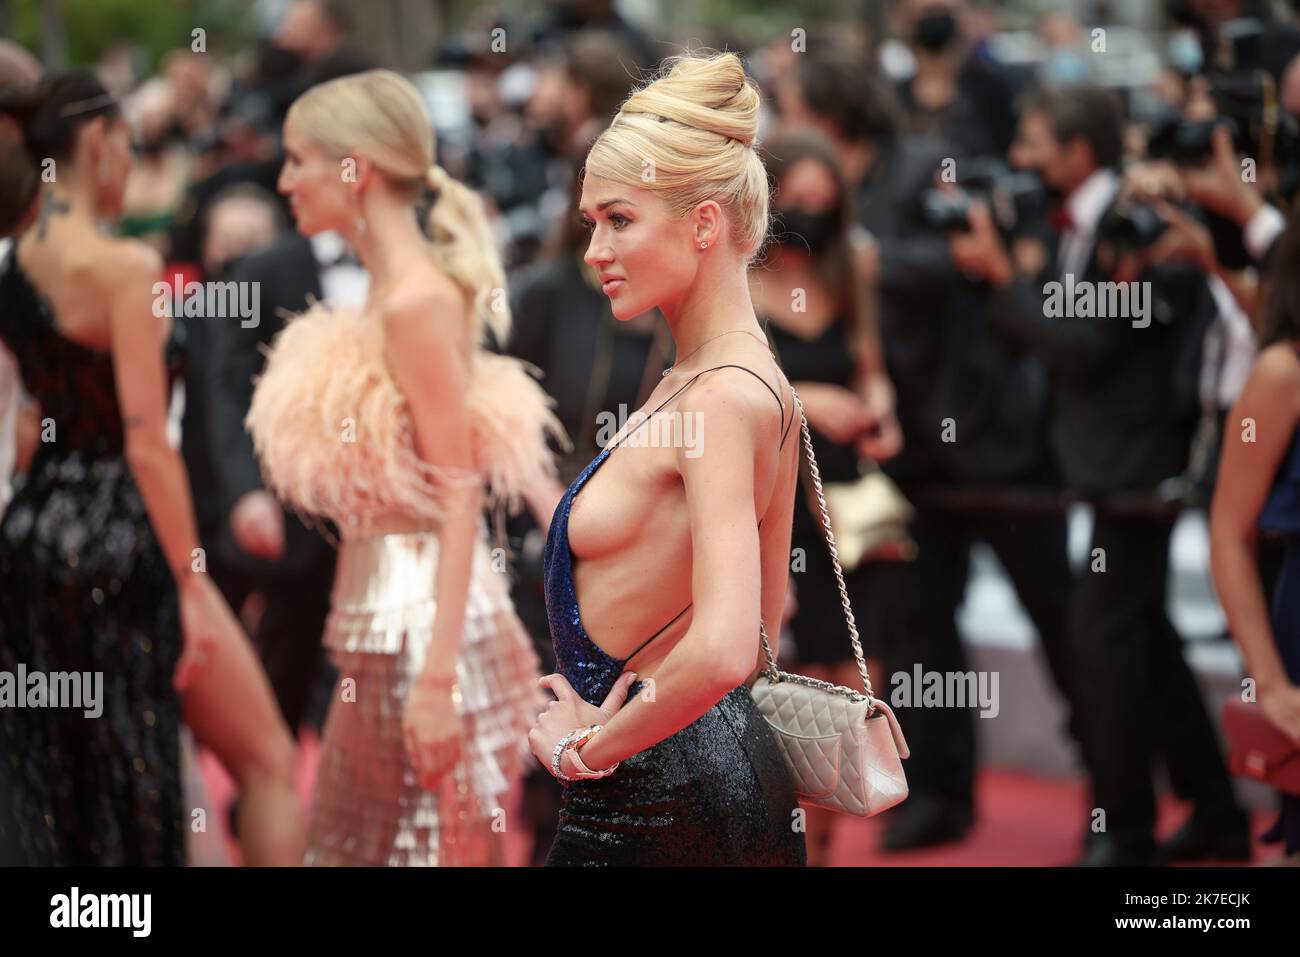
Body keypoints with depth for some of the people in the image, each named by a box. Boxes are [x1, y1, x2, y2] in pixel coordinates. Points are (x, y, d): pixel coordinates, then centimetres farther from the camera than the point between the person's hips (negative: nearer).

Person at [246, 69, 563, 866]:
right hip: (378, 621, 9)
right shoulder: (386, 293, 12)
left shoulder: (417, 302, -15)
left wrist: (436, 675, -23)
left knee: (435, 845, -3)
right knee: (352, 849, 14)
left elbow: (460, 495, -18)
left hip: (420, 620, -9)